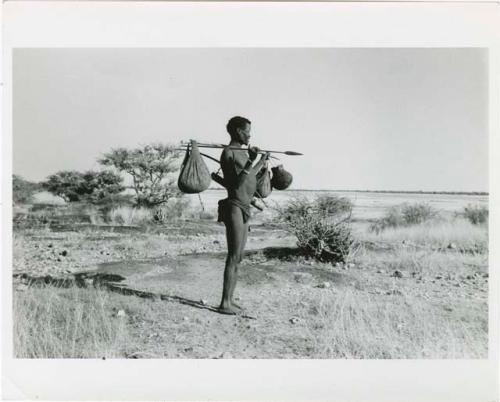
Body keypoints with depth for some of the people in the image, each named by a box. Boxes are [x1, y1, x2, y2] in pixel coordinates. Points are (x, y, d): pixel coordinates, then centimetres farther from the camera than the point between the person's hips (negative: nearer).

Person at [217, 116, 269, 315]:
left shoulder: (242, 152, 18)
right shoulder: (228, 153, -10)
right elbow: (236, 183, -19)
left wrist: (261, 162, 29)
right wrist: (251, 162, -23)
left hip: (243, 208, 10)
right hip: (234, 207, -10)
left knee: (238, 257, 10)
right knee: (234, 257, -10)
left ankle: (230, 299, 16)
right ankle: (225, 303, -5)